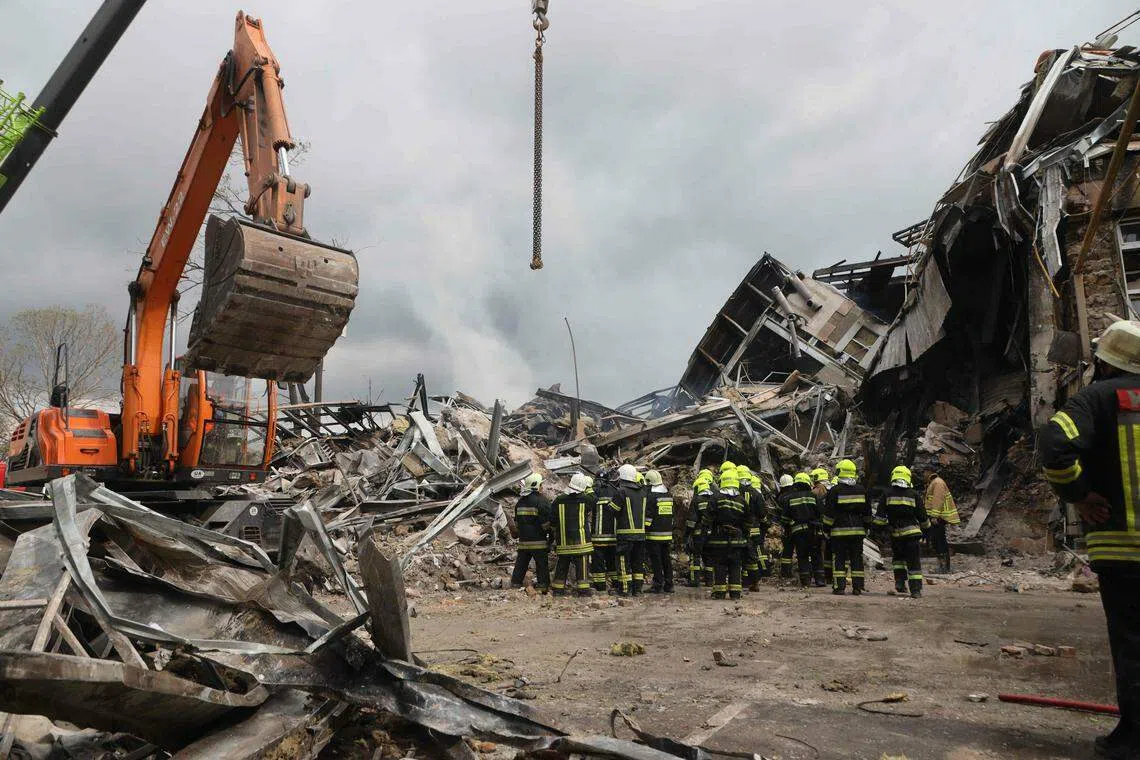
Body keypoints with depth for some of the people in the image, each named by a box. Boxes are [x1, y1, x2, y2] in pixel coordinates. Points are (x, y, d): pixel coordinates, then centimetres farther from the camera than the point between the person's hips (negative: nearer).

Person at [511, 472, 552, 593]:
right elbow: (547, 523, -16)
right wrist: (552, 534, 0)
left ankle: (515, 585, 17)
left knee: (520, 565, 14)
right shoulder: (542, 501, -12)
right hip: (538, 542, -6)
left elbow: (516, 522, 18)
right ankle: (543, 587, 4)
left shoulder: (520, 501, 11)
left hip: (523, 541, 6)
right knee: (542, 566, 3)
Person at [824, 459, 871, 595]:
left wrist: (827, 528, 5)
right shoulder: (862, 490, 6)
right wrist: (866, 527, 21)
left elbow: (829, 513, -6)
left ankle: (840, 586, -2)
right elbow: (867, 512, 13)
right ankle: (857, 587, 9)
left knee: (839, 559, 1)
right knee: (857, 558, 8)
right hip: (858, 530, 4)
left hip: (839, 531, -4)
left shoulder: (835, 491, -7)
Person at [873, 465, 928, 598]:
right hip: (912, 532, -2)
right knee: (914, 562, 2)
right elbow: (922, 516, 5)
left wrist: (881, 527, 11)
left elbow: (880, 516, -3)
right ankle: (916, 589, -1)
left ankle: (900, 581, 10)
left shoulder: (887, 494, 1)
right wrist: (926, 526, 23)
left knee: (897, 557, 22)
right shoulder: (914, 495, -1)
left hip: (895, 533, 2)